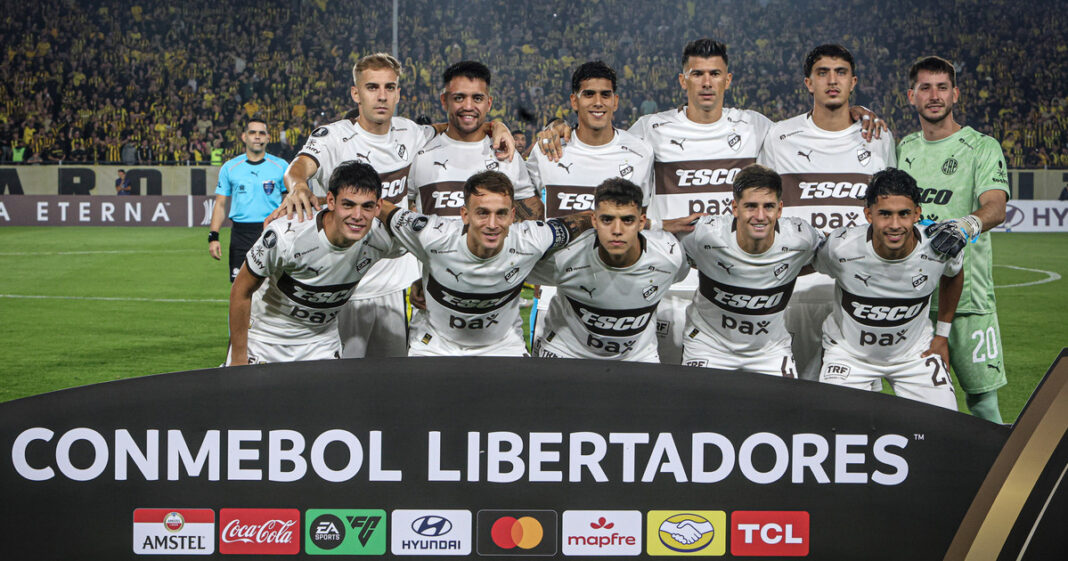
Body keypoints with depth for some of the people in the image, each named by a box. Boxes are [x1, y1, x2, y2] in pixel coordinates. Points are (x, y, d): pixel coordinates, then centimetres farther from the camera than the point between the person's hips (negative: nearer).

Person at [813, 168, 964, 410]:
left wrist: (943, 334, 8)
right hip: (848, 352, -2)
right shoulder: (841, 247, -27)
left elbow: (953, 274, 5)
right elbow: (810, 265, -3)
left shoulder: (939, 247, -20)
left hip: (915, 353, 2)